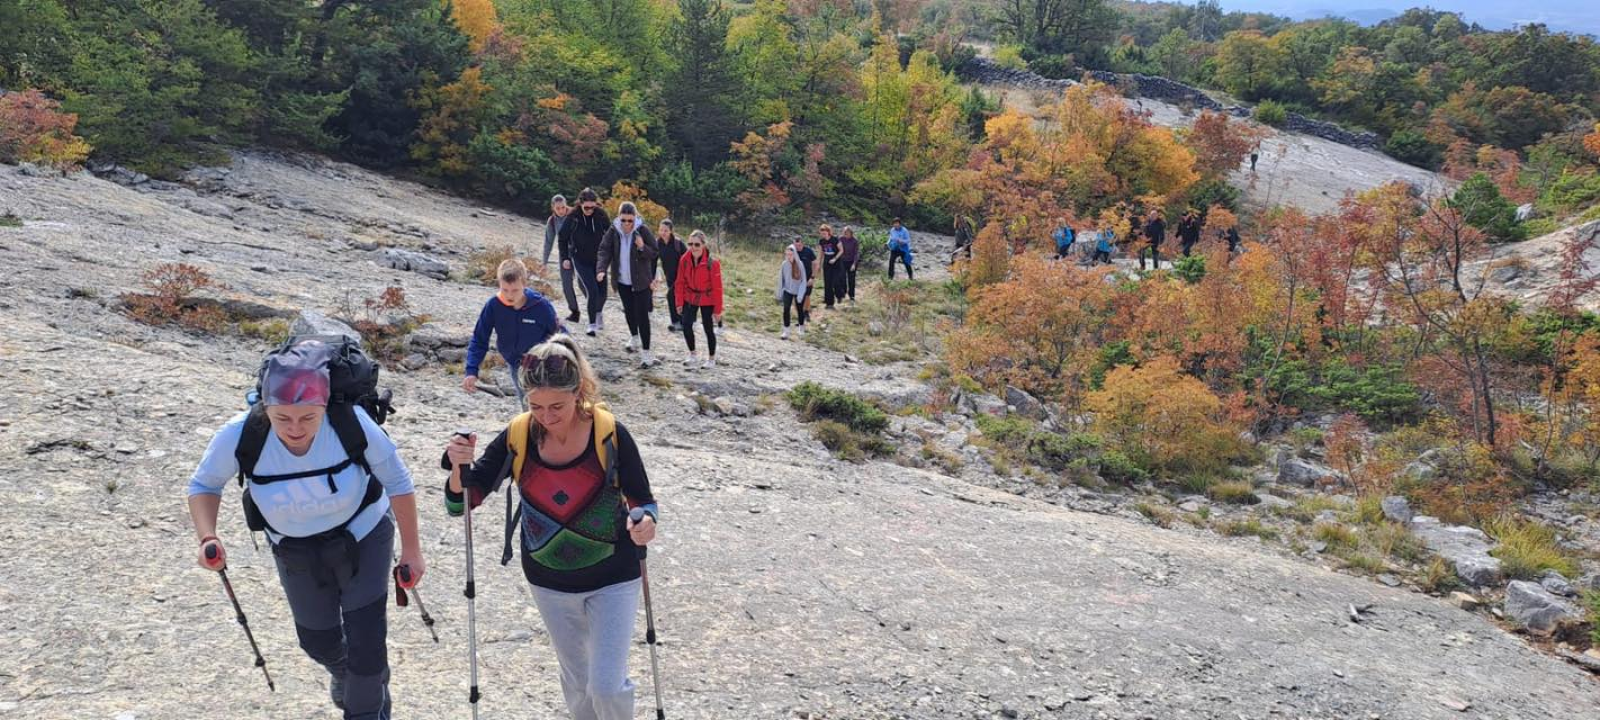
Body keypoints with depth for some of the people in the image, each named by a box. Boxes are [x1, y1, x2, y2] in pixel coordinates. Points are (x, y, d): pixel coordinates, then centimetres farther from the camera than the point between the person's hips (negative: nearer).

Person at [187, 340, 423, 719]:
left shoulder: (352, 423, -34)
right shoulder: (240, 435, -31)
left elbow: (397, 481, -17)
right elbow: (204, 485, -10)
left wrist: (411, 549, -9)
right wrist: (208, 538, -28)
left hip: (362, 538, -2)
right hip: (294, 552, 3)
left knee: (366, 645, -4)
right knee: (318, 640, 23)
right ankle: (342, 673, 61)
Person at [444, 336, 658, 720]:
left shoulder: (610, 433, -21)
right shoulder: (517, 437, -15)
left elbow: (643, 500, -10)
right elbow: (460, 503, -11)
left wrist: (646, 523, -34)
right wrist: (461, 466, -32)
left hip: (612, 579, -3)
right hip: (549, 581, 3)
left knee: (607, 686, -5)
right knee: (576, 683, 19)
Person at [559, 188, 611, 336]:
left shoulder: (601, 215, -10)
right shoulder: (573, 217, -13)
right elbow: (562, 238, -1)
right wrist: (565, 258, -3)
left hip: (598, 259, 2)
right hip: (580, 261, -2)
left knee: (602, 292, 7)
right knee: (592, 291, -14)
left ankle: (599, 311, 41)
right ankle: (592, 324, 1)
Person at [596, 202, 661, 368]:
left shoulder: (643, 231, -12)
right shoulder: (613, 231, -5)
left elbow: (656, 253, -8)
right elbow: (604, 250, -10)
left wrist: (642, 247, -29)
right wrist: (602, 269, -26)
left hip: (641, 281, -4)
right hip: (622, 281, 4)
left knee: (642, 315, -10)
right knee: (629, 311, 21)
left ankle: (645, 352, -7)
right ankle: (634, 337, 47)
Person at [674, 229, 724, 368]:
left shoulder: (712, 263, -22)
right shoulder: (684, 259, -10)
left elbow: (717, 288, -16)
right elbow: (681, 281, 0)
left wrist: (717, 309, -13)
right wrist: (679, 302, 1)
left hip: (707, 300, -3)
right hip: (690, 298, 3)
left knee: (708, 328, 6)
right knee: (686, 325, -2)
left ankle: (711, 358, 24)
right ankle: (692, 354, 22)